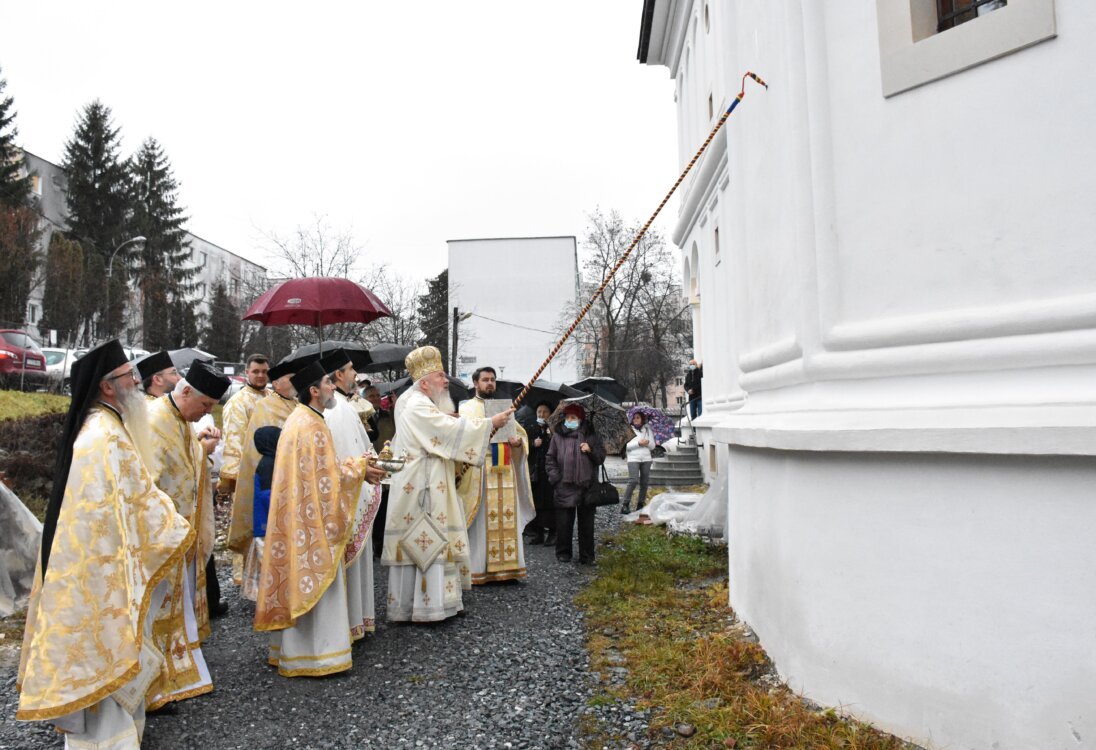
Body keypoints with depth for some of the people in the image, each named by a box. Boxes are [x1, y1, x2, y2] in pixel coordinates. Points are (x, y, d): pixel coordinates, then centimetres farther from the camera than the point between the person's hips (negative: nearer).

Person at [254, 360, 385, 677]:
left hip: (300, 518, 10)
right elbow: (327, 477, -20)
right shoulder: (312, 426, -19)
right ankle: (313, 656, 7)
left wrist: (355, 465, 9)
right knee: (315, 582, -2)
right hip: (313, 519, -10)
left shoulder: (299, 419, 12)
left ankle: (291, 648, 27)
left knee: (300, 579, 16)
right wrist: (360, 469, -6)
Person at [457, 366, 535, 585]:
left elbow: (520, 432, 19)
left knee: (507, 518, 4)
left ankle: (505, 566, 11)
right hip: (479, 472, -5)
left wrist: (518, 441, -3)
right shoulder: (467, 408, 4)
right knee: (480, 519, -6)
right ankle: (477, 568, 1)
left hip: (504, 471, 5)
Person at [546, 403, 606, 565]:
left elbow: (601, 457, 10)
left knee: (586, 523, 6)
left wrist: (590, 450, -9)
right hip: (564, 487, 0)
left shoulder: (590, 435, 7)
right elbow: (550, 459, 8)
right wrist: (555, 477, -1)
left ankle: (587, 556, 16)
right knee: (564, 522, 4)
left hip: (586, 486, 1)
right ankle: (563, 552, 19)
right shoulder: (558, 436, 5)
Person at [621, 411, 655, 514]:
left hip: (646, 458, 4)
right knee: (633, 481, -16)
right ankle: (625, 504, -11)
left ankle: (640, 504, 12)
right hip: (633, 458, -4)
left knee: (644, 482, 2)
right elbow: (627, 446, -5)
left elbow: (653, 445, 11)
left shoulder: (647, 430, 14)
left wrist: (647, 442, -9)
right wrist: (639, 443, -13)